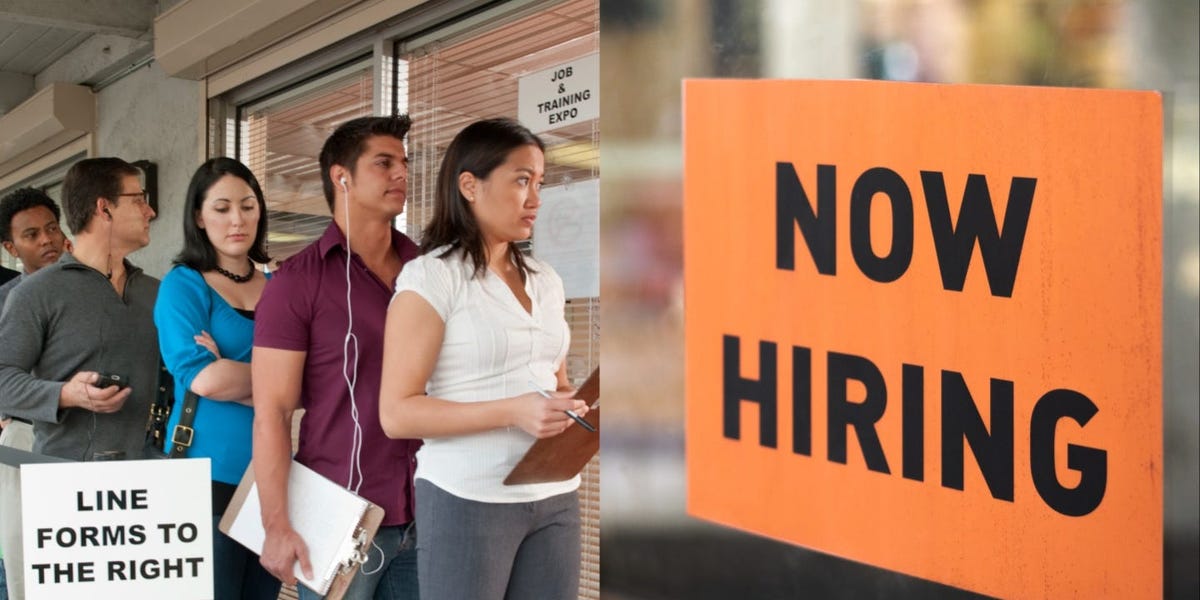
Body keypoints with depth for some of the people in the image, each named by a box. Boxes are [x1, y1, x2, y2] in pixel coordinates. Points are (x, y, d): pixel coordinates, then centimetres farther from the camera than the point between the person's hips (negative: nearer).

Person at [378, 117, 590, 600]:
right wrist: (513, 412, -21)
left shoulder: (545, 281, 13)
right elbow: (397, 413, -12)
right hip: (469, 499, -6)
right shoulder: (431, 277, -7)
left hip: (555, 497, 6)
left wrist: (573, 406, 0)